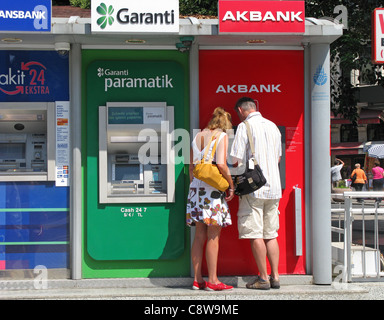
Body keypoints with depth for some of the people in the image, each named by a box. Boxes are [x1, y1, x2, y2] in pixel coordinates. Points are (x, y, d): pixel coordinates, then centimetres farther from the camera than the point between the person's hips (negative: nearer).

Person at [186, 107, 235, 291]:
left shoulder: (197, 137, 14)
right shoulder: (221, 136, -5)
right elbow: (221, 164, -17)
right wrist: (231, 185, -7)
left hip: (197, 187, 6)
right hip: (214, 188, -6)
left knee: (199, 236, 9)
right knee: (213, 236, -2)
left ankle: (197, 280, 12)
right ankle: (212, 280, 1)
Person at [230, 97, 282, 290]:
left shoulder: (245, 127, -8)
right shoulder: (273, 126, 12)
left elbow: (236, 160, -12)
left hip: (253, 188, -6)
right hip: (273, 187, 7)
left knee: (255, 235, -1)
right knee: (271, 234, 11)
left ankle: (263, 278, 2)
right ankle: (275, 277, 11)